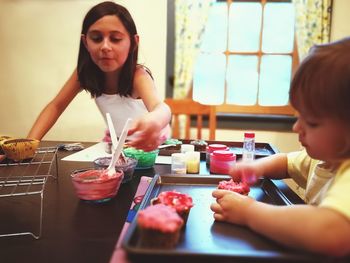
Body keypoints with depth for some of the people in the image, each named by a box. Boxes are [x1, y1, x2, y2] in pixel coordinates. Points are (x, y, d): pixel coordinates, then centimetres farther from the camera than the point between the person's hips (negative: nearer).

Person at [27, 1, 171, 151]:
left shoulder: (138, 75, -30)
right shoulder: (85, 71, -16)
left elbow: (161, 108, -49)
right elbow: (56, 106, -7)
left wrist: (154, 121, -74)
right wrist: (30, 142, -22)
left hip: (152, 146, -3)